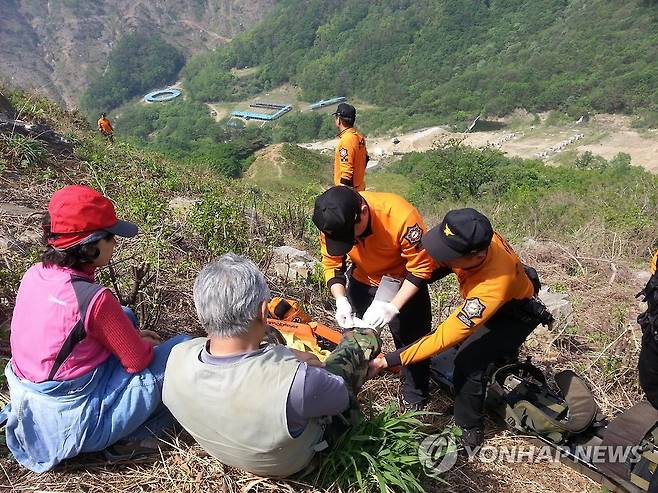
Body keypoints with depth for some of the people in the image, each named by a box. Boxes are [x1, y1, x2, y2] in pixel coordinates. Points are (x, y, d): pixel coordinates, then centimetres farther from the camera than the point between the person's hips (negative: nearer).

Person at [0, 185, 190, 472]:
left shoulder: (34, 275, -4)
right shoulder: (94, 299, -28)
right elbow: (138, 361, -16)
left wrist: (132, 337, 9)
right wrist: (147, 346, 7)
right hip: (72, 424, -8)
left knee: (125, 317, 19)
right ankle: (133, 435, 5)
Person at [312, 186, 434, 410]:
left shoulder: (401, 217, -38)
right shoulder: (333, 222, -25)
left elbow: (421, 267, -27)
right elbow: (332, 265, -12)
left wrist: (392, 306, -35)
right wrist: (341, 301, -28)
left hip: (404, 284, -3)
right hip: (363, 280, 4)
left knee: (411, 342, 4)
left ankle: (415, 401, 26)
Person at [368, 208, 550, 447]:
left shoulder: (491, 288, -47)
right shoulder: (474, 238, -31)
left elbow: (444, 337, -43)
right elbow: (444, 264, -8)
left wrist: (386, 361, -42)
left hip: (516, 313, -7)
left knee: (469, 363, -19)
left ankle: (470, 432, 4)